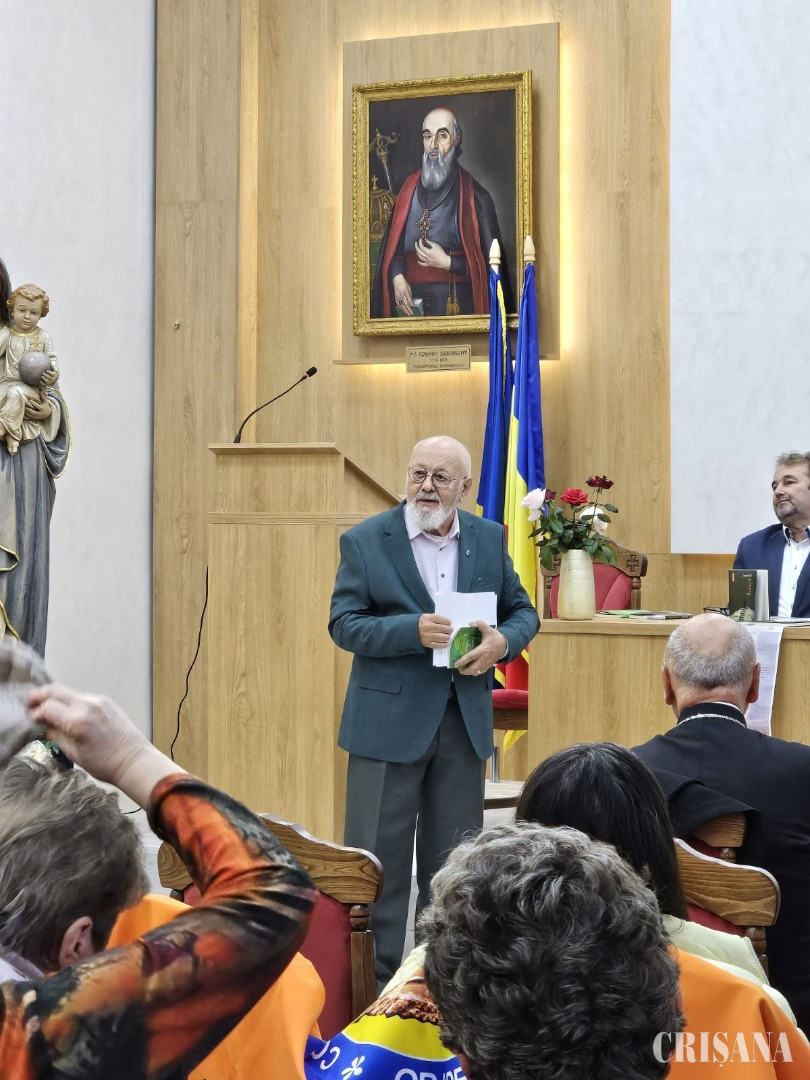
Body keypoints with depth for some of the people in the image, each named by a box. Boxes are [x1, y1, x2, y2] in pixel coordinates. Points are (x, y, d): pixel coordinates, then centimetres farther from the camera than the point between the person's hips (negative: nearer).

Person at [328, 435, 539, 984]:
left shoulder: (489, 537, 6)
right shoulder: (365, 541, -4)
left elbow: (523, 611, 11)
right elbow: (344, 624, -8)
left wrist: (502, 641, -12)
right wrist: (413, 631, -23)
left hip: (465, 719, 4)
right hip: (388, 717, -3)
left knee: (452, 857, 12)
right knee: (379, 855, 2)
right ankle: (374, 975, 13)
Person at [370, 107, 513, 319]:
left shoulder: (474, 196, -2)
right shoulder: (410, 188, 10)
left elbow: (489, 262, -4)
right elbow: (392, 242, 10)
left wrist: (447, 262, -10)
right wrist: (397, 277, -6)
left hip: (457, 303, -3)